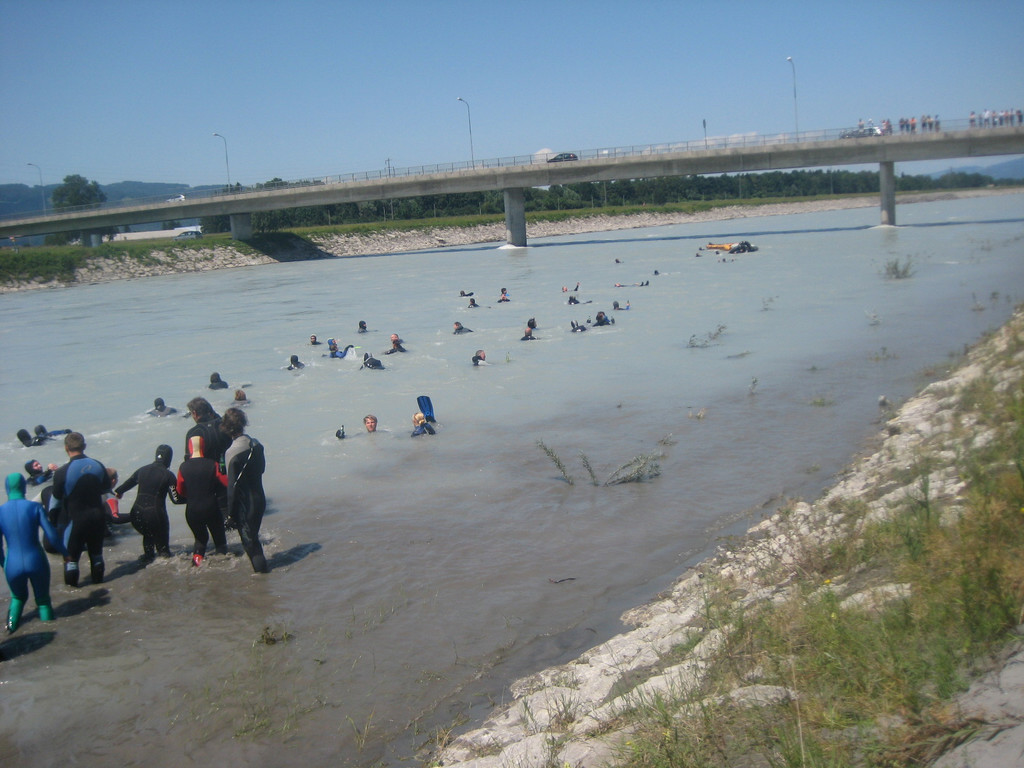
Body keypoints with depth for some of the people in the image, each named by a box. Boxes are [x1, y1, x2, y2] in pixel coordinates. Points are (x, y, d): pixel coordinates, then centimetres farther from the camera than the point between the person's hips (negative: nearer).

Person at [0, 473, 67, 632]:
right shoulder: (35, 507, -7)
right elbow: (51, 534, -8)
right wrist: (65, 552, 7)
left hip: (13, 566, 1)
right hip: (36, 562, -1)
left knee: (18, 597, 29)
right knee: (43, 599, 21)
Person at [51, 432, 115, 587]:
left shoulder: (62, 472, -21)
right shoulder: (98, 466, -8)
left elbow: (57, 496, -7)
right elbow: (107, 487, 6)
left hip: (75, 517, -4)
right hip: (97, 515, 4)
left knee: (71, 551, 15)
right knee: (96, 550, 22)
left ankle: (71, 581, 25)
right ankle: (97, 576, 34)